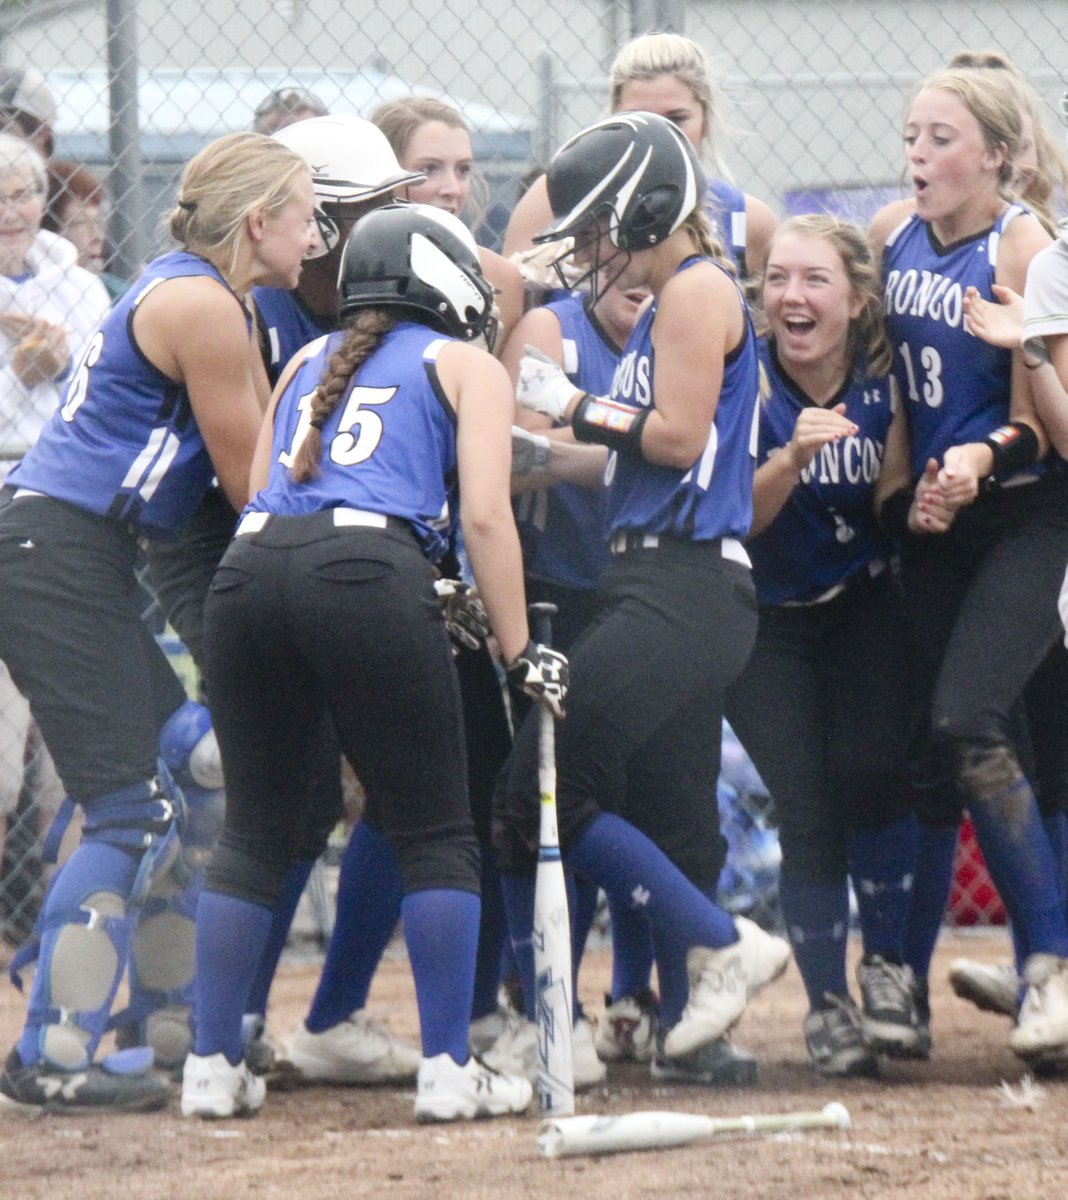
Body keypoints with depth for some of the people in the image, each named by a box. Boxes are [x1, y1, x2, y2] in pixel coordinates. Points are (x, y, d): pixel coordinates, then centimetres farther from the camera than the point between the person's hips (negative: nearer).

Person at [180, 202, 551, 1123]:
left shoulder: (308, 363, 31)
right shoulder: (467, 367, 16)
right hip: (371, 574, -5)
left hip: (249, 568, 5)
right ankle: (449, 1070, 0)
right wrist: (518, 651, 5)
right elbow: (485, 513, 4)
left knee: (254, 832, 13)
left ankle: (213, 1067, 10)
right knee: (437, 835, 3)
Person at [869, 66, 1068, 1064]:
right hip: (931, 520, 6)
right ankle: (901, 988, 14)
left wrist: (978, 460, -32)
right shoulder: (890, 236, 5)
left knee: (966, 722, -21)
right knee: (928, 749, 7)